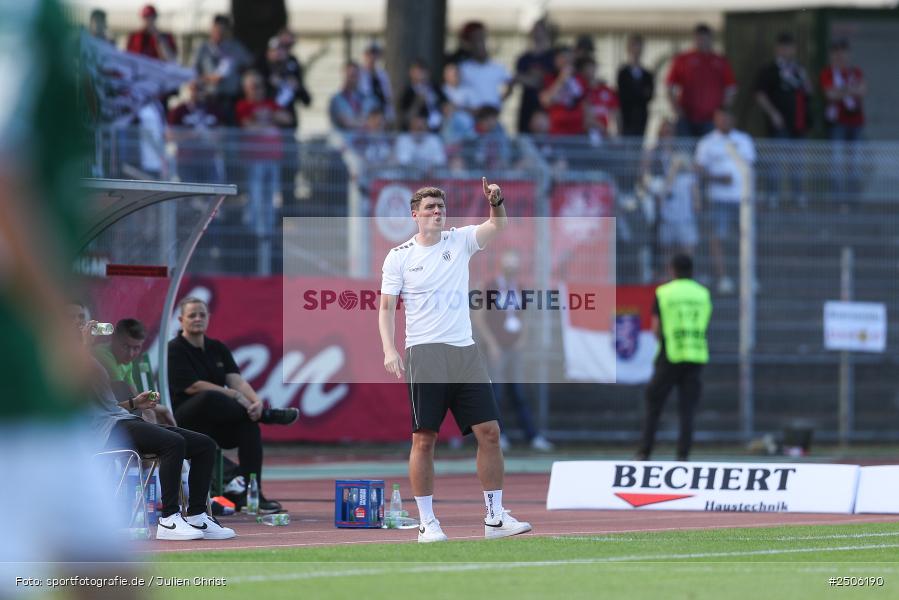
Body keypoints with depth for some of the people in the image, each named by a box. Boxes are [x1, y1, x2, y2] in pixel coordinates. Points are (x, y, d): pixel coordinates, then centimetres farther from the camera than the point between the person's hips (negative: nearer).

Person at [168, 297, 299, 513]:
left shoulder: (218, 349, 14)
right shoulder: (174, 350, -4)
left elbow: (236, 380, -1)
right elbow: (192, 386, -15)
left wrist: (255, 401, -24)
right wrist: (236, 396, -19)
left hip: (217, 426, 6)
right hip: (185, 420, -6)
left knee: (249, 422, -26)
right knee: (210, 398, -38)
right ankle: (267, 415, -22)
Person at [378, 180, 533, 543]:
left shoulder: (460, 241, 10)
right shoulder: (399, 257, 3)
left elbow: (498, 227, -4)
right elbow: (386, 307, 3)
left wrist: (496, 203, -25)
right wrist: (389, 351, -10)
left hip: (464, 351, 3)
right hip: (423, 354, -3)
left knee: (489, 432, -2)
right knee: (424, 439, -5)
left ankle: (495, 517, 5)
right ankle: (426, 522, 2)